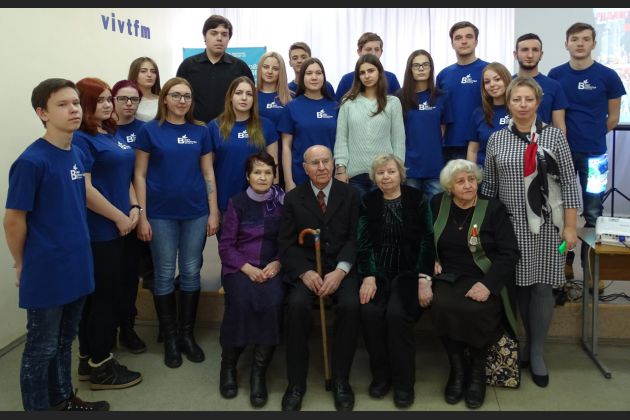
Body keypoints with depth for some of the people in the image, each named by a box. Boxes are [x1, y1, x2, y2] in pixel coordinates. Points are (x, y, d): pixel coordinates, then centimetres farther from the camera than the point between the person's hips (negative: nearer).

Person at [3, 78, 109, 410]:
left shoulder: (77, 154, 5)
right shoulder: (31, 161, -19)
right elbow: (13, 220, -14)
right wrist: (22, 264, -3)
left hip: (76, 267, 7)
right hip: (46, 273, -7)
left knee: (64, 341, 22)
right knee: (41, 349, 10)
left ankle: (63, 399, 40)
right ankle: (39, 408, 27)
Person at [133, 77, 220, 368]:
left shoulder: (200, 131, 7)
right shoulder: (150, 131, 0)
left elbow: (208, 173, 8)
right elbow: (139, 175, -1)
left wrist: (214, 212, 2)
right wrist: (141, 217, -7)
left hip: (196, 213, 2)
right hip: (161, 215, -2)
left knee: (191, 273, 8)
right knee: (165, 275, 5)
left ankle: (188, 335, 22)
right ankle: (170, 339, 19)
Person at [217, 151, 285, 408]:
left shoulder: (282, 202, 6)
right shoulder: (237, 203, 5)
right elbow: (226, 246, 2)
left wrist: (277, 263, -12)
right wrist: (247, 268, -12)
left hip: (272, 267, 1)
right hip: (240, 267, 0)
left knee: (273, 302, -31)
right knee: (242, 300, -32)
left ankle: (259, 371, -19)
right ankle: (228, 364, -9)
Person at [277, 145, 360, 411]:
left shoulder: (350, 195, 6)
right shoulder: (293, 198, 6)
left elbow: (354, 238, -1)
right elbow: (286, 244, 1)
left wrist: (340, 271, -17)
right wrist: (305, 272, -17)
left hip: (341, 267, 0)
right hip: (306, 268, 0)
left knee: (350, 305, -29)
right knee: (297, 304, -29)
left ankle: (340, 379, -10)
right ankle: (296, 383, -14)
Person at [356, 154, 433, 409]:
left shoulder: (417, 199, 5)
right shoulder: (367, 202, 9)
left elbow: (427, 240, -1)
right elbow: (364, 243, 1)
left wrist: (424, 275, -14)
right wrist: (368, 276, -14)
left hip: (408, 271, -1)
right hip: (378, 271, 2)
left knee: (397, 313, -28)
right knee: (370, 312, -25)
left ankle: (404, 381, -10)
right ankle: (380, 375, -3)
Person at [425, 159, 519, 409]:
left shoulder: (494, 208, 0)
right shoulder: (437, 205, 7)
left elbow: (510, 254, -5)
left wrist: (488, 284, -21)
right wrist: (423, 278, -11)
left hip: (484, 279, -1)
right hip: (448, 277, 2)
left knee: (476, 310, -32)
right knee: (442, 305, -30)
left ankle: (478, 370, -4)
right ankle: (457, 367, -6)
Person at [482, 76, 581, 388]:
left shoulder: (554, 136, -1)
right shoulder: (496, 140, 5)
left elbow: (569, 183, -2)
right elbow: (489, 186, 9)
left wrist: (570, 227, -6)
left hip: (545, 224, -2)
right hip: (510, 224, 2)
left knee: (541, 286, 1)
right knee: (518, 285, 7)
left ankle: (537, 352, 15)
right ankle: (529, 341, 27)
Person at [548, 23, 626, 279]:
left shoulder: (607, 76, -3)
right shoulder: (555, 75, 2)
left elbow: (613, 117, 5)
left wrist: (591, 135, 7)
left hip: (594, 154, -2)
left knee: (592, 214, 4)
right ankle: (565, 261, 24)